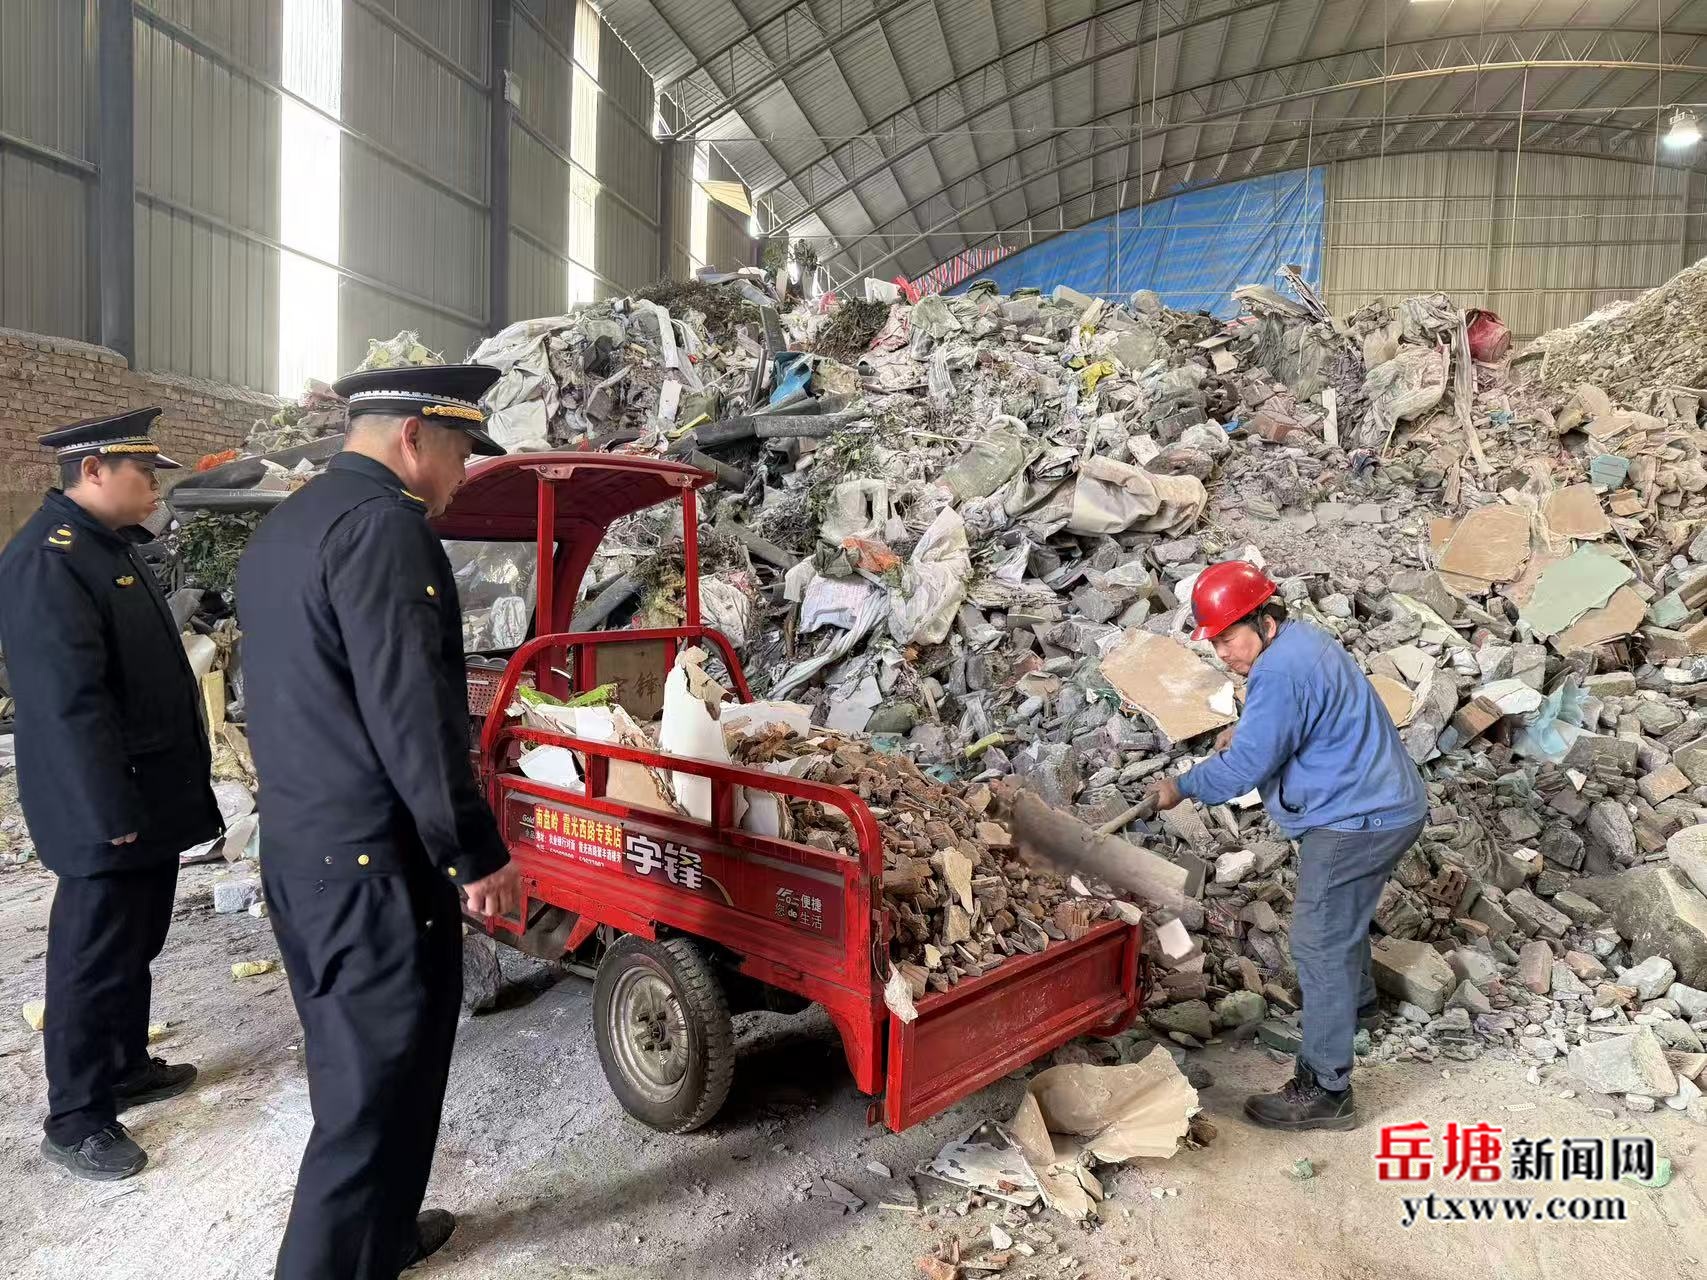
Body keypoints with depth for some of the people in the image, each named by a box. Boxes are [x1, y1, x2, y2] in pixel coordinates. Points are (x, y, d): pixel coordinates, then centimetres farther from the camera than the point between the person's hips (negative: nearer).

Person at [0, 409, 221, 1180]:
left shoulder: (112, 546, 12)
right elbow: (70, 698, -25)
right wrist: (112, 812, -24)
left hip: (149, 796, 10)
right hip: (106, 811, -9)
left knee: (135, 946, 21)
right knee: (94, 958, 3)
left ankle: (127, 1067, 37)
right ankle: (74, 1122, 17)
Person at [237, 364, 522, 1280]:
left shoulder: (278, 527, 13)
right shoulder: (383, 524, -18)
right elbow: (411, 714, -23)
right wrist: (475, 853, -16)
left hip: (294, 847, 10)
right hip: (372, 863, -10)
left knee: (349, 1070, 22)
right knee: (378, 1091, 2)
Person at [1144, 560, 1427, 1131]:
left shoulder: (1279, 672, -26)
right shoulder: (1303, 639, 8)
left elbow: (1246, 764, -23)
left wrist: (1181, 788, -10)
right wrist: (1246, 730, 9)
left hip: (1356, 821, -11)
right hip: (1385, 805, 11)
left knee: (1319, 945, -6)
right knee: (1342, 915, 31)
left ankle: (1325, 1089, 0)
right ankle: (1355, 1000, 57)